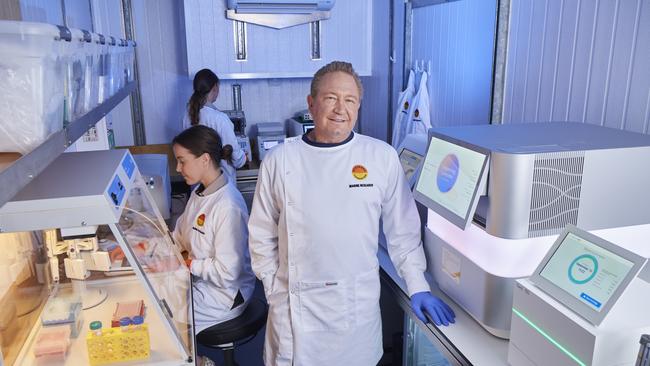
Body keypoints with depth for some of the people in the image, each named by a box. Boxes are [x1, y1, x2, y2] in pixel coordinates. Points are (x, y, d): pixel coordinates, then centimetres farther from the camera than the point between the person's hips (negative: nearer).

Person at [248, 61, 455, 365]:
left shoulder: (382, 157, -5)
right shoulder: (279, 160, -3)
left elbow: (403, 229, 2)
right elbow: (261, 235, 4)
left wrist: (418, 286, 1)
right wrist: (275, 290, 1)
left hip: (359, 302, 0)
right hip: (296, 304, 0)